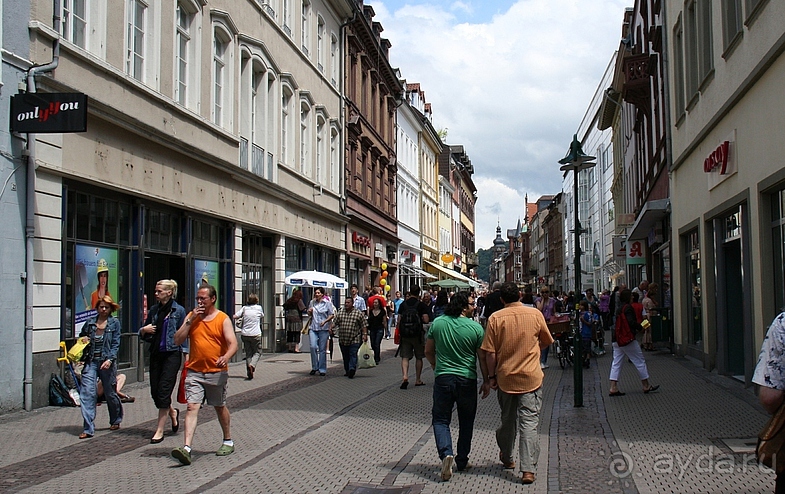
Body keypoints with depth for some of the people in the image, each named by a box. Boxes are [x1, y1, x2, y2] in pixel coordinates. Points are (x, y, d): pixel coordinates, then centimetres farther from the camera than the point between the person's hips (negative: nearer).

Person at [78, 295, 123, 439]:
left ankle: (116, 420, 35)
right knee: (88, 393, -11)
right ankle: (88, 429, -10)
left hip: (107, 362, -2)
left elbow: (116, 344, -5)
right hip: (90, 361, 2)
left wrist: (110, 359, -18)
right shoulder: (90, 323, 8)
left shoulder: (114, 323, 1)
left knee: (110, 393, 10)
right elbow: (80, 338, 22)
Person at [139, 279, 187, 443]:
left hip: (172, 354, -6)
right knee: (155, 391, 7)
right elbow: (143, 335, 18)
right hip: (156, 354, 6)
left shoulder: (178, 310, -4)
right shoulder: (153, 310, 11)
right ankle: (172, 412, 35)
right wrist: (144, 329, -4)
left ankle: (159, 430, 1)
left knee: (164, 390, -6)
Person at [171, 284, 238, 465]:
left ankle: (228, 441, 31)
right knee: (192, 407, -10)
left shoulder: (223, 319, -3)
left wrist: (226, 357, -34)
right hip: (194, 371, 2)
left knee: (220, 407, 13)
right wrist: (190, 320, -9)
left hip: (217, 372, -2)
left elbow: (233, 343, -12)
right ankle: (186, 448, -18)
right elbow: (178, 340, 1)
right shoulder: (191, 316, 7)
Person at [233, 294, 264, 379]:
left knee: (248, 353, 11)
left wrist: (241, 318, 15)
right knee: (257, 352, 10)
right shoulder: (259, 307, 1)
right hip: (255, 334, -2)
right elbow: (262, 317, 18)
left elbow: (234, 317, -3)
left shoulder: (244, 308, 3)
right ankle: (252, 365, -18)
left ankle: (249, 374, 6)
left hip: (245, 334, 2)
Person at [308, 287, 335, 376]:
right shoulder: (312, 302, 12)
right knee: (313, 347, -11)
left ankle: (322, 369, 9)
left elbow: (332, 315, -1)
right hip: (313, 328, 3)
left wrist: (325, 321, -15)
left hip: (323, 329, -3)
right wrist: (309, 312, 0)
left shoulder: (327, 303, 0)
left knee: (322, 349, 1)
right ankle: (314, 367, 5)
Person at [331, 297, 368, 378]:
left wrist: (365, 334, -8)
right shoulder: (340, 313, 9)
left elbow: (364, 325, -1)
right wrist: (332, 328, -8)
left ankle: (352, 369, -22)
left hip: (354, 340, -4)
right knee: (345, 356, 11)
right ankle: (347, 371, 21)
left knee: (353, 355, -12)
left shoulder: (359, 313, -2)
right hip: (342, 340, 4)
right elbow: (335, 322, 10)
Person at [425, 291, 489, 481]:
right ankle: (462, 461, 23)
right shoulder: (476, 328, -8)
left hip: (443, 378, 1)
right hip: (467, 380, 0)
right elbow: (483, 358, -2)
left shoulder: (437, 323, -2)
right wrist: (486, 381, 10)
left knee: (440, 420, 8)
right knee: (466, 422, 16)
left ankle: (446, 453, -15)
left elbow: (428, 352, 7)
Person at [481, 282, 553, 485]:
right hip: (531, 377, -1)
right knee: (529, 423, -2)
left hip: (505, 377, 1)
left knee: (508, 419, 18)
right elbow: (546, 342, 11)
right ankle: (528, 469, -8)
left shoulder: (495, 318, -6)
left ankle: (506, 457, 38)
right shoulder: (535, 314, -3)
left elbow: (490, 353, -6)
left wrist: (491, 376, 5)